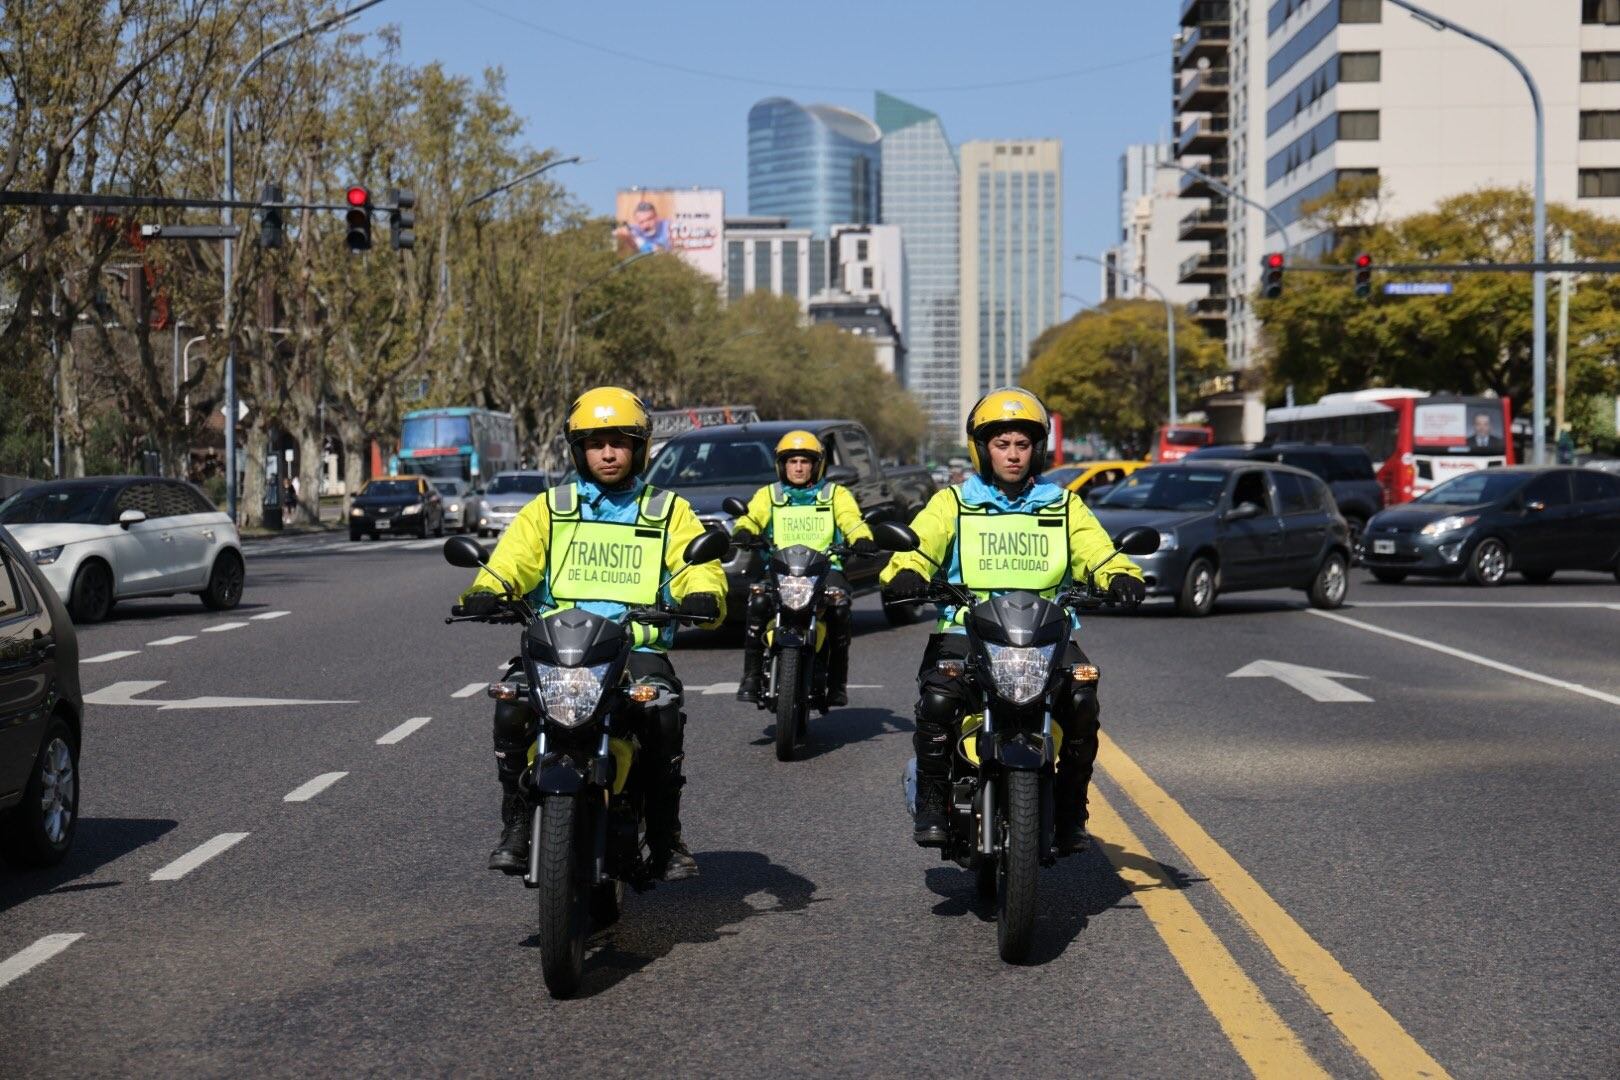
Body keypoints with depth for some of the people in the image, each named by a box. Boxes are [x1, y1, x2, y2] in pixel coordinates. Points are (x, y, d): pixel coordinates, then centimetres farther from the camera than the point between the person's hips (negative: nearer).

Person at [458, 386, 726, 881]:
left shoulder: (669, 511, 16)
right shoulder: (550, 509, 17)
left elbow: (700, 566, 3)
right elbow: (511, 561, 3)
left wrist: (703, 594, -21)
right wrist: (483, 591, -19)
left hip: (639, 648, -1)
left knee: (664, 713, -32)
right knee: (511, 709, -28)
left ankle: (666, 835, -15)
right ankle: (516, 825, -12)